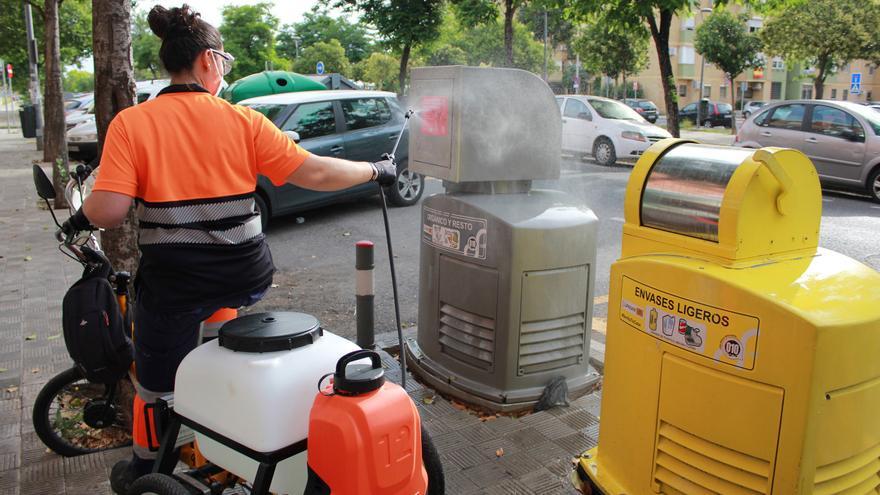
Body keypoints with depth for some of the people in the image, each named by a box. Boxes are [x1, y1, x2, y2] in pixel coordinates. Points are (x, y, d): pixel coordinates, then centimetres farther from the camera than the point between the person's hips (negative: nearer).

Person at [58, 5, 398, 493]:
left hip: (171, 283, -1)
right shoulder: (243, 121, -5)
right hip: (245, 277, 1)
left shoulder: (130, 123, -8)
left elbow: (107, 210, -15)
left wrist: (81, 217, 8)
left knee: (156, 386, 21)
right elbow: (314, 172, -5)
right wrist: (375, 170, 10)